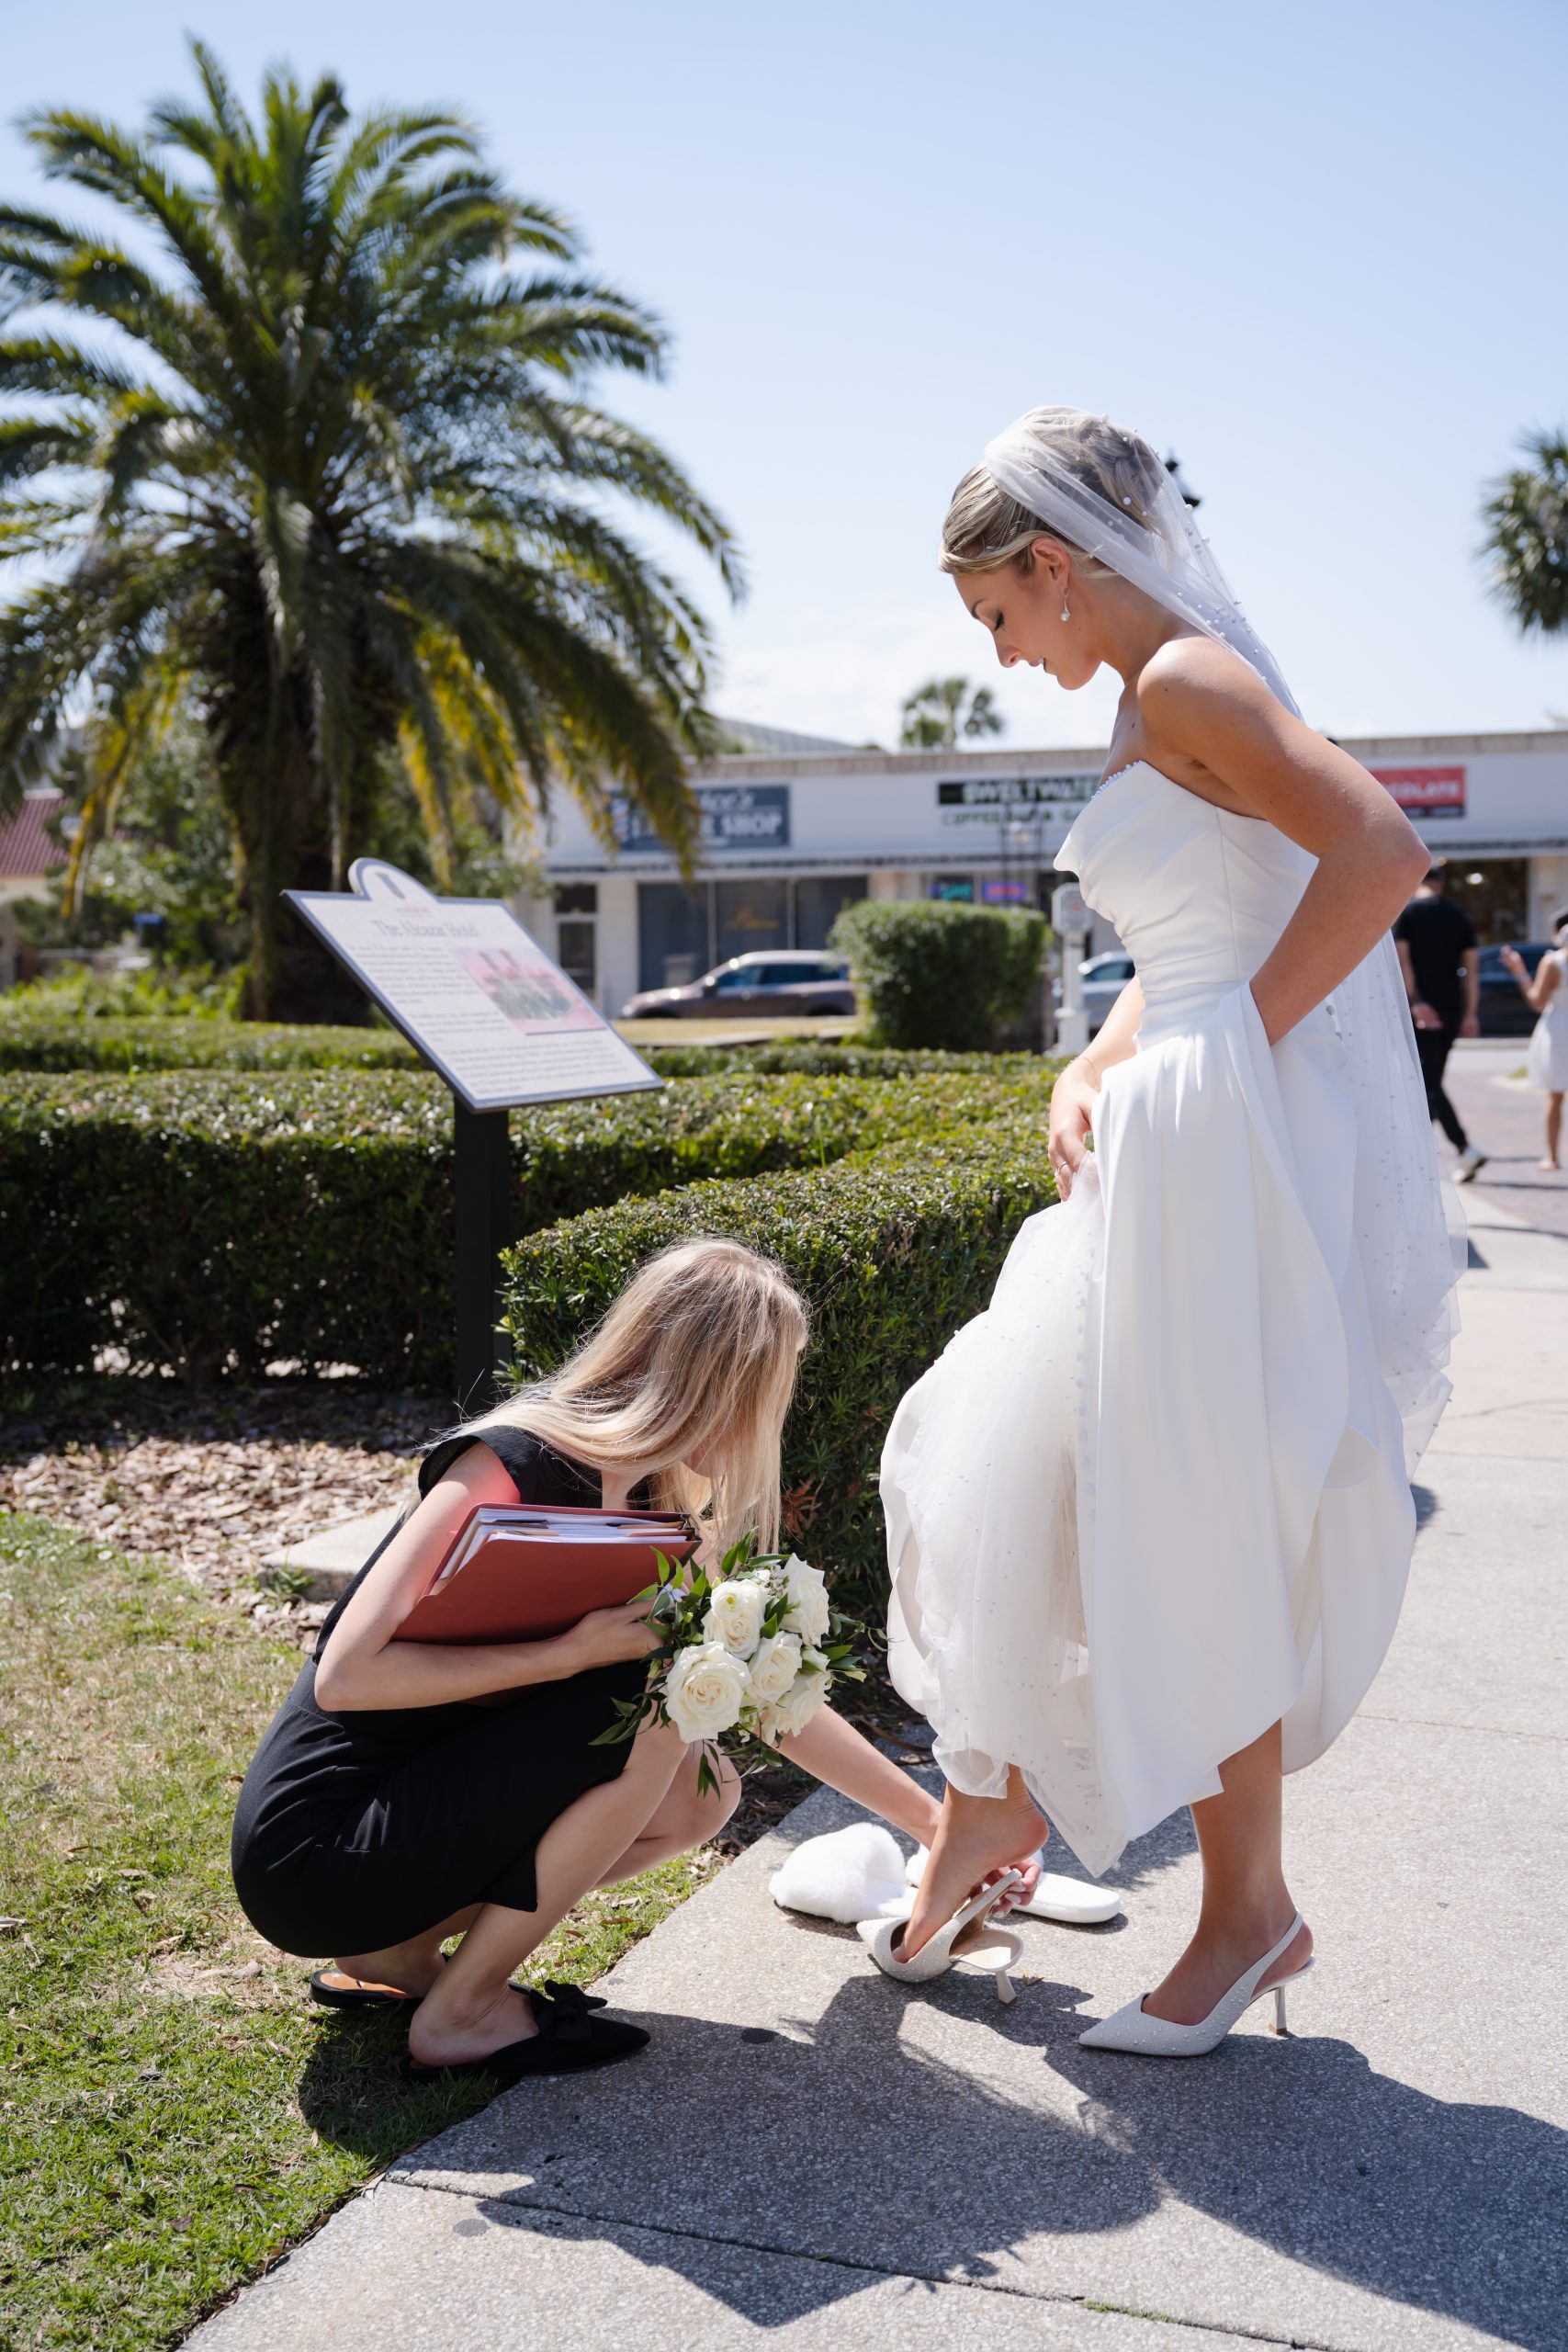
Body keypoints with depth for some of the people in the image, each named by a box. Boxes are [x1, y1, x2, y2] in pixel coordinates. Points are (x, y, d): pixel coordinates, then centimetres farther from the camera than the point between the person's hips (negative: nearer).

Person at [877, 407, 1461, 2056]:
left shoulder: (1184, 682, -13)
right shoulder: (1163, 699, 17)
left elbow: (1381, 852, -26)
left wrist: (1222, 1054, -19)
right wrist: (1090, 1072, 4)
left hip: (1239, 1160, -10)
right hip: (1174, 1160, 10)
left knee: (1194, 1540, 1)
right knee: (1024, 1470, 16)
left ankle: (1250, 1906, 19)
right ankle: (999, 1796, 32)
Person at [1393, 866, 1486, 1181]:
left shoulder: (1407, 913, -2)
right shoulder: (1460, 916, 11)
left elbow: (1403, 959, -13)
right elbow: (1471, 968, 6)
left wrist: (1415, 1002, -17)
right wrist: (1471, 1013, 4)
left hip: (1422, 1010, -5)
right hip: (1452, 1010, 5)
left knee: (1429, 1082, -9)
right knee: (1432, 1080, 17)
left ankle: (1465, 1149, -23)